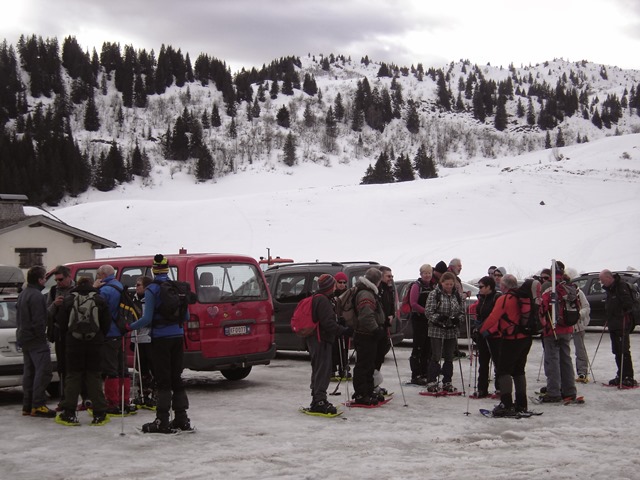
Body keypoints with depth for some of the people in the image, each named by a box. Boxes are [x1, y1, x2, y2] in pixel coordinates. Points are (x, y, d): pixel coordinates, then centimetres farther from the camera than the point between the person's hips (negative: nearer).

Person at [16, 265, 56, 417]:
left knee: (29, 372, 12)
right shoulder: (36, 296, -16)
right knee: (44, 371, -10)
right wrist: (42, 335, -13)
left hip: (24, 338, 10)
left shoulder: (22, 295, 17)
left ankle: (27, 405, 14)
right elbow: (38, 321, -21)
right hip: (36, 341, -10)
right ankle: (38, 405, -13)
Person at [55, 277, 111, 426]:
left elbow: (61, 324, 0)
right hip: (95, 344, 1)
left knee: (73, 375, 5)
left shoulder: (68, 300, -2)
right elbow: (106, 324, 1)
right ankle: (99, 414, 3)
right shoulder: (99, 300, 0)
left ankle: (68, 413, 1)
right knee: (94, 376, 6)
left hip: (74, 343, -1)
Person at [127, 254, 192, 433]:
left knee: (163, 380, -1)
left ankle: (162, 421, 0)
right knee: (176, 378, 13)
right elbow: (186, 316, 8)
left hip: (160, 338, -5)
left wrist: (129, 327, -1)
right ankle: (181, 419, 16)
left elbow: (147, 318, -15)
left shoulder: (151, 290, -11)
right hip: (177, 337, 5)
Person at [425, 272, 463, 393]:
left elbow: (462, 311, 14)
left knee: (449, 358, 9)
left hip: (452, 331, 5)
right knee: (436, 357, -6)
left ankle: (447, 383, 17)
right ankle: (431, 382, 0)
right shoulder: (435, 294, -7)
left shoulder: (456, 295, 7)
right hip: (437, 330, -5)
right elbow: (428, 311, -9)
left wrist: (458, 319, -7)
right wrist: (439, 318, -24)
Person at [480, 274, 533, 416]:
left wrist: (482, 330, 1)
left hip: (511, 340, -8)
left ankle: (506, 404, -12)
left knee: (504, 371, -4)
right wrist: (490, 331, 20)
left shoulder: (504, 299, -14)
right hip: (525, 339, 8)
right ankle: (521, 404, 20)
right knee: (518, 371, 17)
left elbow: (493, 318, -14)